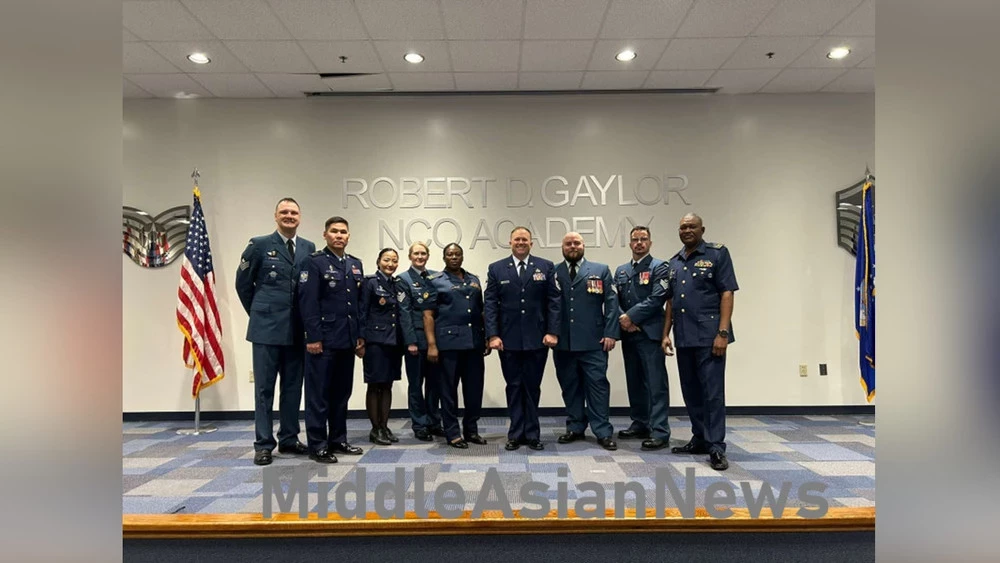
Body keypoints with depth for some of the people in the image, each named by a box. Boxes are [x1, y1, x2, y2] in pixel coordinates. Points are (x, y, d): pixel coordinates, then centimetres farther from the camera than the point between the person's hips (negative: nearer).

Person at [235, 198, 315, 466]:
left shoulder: (309, 248, 7)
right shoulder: (259, 245, -1)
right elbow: (243, 283, 5)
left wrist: (309, 320, 7)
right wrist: (258, 312, 8)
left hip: (297, 330, 3)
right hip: (267, 328, -3)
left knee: (293, 387, 11)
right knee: (264, 388, 3)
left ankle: (289, 439, 23)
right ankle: (264, 444, 11)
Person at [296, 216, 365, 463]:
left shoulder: (356, 264, 15)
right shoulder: (314, 262, -4)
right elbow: (308, 302, -11)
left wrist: (360, 336, 12)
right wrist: (313, 337, -16)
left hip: (347, 340, 7)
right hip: (323, 339, -6)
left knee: (342, 392, 13)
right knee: (319, 394, 1)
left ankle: (338, 440, 24)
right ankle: (318, 446, 9)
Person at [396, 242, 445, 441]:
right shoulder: (403, 279, -1)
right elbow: (404, 311, -6)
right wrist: (410, 340, -12)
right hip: (416, 336, -4)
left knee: (435, 381, 10)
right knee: (416, 383, 5)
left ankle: (434, 422, 22)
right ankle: (419, 426, 15)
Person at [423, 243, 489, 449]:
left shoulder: (474, 280, 16)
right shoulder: (436, 281, 2)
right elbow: (428, 315, -3)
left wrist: (487, 338, 11)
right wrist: (431, 344, -10)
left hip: (474, 342, 4)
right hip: (449, 341, -4)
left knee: (475, 387, 7)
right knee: (449, 388, 4)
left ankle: (471, 429, 21)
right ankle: (452, 433, 14)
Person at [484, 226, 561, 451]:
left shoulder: (546, 267, 5)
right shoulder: (496, 269, 5)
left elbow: (554, 301, 1)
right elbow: (490, 304, 1)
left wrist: (553, 332, -7)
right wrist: (492, 335, -7)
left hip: (537, 339, 0)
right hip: (508, 340, 0)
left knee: (532, 387, 9)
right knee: (514, 387, 8)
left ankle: (532, 434, 20)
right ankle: (516, 434, 18)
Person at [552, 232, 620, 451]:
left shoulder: (601, 271, 7)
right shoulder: (552, 273, 9)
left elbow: (611, 303, 2)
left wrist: (610, 333, -6)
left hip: (593, 341, -1)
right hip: (563, 342, 2)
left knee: (597, 384, 0)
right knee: (570, 386, 9)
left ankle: (603, 432, 9)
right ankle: (575, 428, 21)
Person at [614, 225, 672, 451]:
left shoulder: (659, 267, -1)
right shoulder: (621, 271, 18)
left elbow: (657, 298, -12)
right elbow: (615, 300, 11)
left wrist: (631, 316, -12)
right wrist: (623, 320, -6)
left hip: (650, 333, -6)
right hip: (628, 334, 6)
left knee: (656, 383, -6)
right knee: (634, 382, 12)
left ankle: (660, 432, -3)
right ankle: (640, 424, 23)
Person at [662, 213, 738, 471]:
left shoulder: (718, 254, -2)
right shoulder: (674, 262, 15)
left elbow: (727, 294, -8)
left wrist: (723, 333, -16)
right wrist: (666, 334, 10)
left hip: (709, 336, -6)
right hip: (683, 338, 6)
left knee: (713, 392, -4)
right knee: (691, 392, 13)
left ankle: (716, 448, 2)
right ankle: (700, 439, 25)